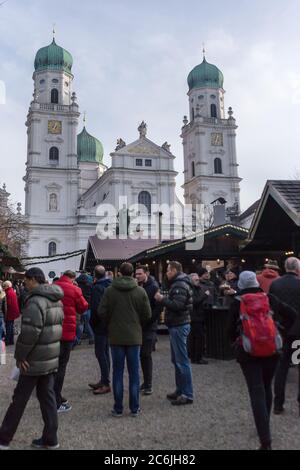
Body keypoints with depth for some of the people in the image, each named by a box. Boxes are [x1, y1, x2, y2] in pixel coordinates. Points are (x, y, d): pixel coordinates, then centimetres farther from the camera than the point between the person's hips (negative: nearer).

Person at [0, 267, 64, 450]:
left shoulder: (36, 301, -19)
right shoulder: (57, 300, 9)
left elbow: (30, 332, -24)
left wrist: (20, 354, -13)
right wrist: (51, 347, 14)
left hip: (35, 360, -8)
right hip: (52, 358, 8)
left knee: (20, 399, 6)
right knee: (48, 397, 13)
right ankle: (50, 439, 20)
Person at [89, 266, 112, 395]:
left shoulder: (97, 288, -15)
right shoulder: (110, 286, 8)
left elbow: (95, 308, -21)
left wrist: (93, 323, -7)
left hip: (100, 325, -8)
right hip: (110, 324, 8)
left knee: (100, 353, -3)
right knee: (105, 353, 15)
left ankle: (106, 384, -1)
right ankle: (104, 381, 24)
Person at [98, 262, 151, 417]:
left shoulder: (110, 290, -7)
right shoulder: (140, 291, -5)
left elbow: (102, 312, -7)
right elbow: (147, 315, -2)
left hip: (116, 337, 0)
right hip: (134, 336, 0)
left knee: (117, 372, 9)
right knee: (134, 373, 10)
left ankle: (118, 408, 15)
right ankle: (134, 408, 15)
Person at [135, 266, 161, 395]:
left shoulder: (154, 287, -9)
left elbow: (158, 307, -15)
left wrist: (148, 320, -17)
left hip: (149, 326, -6)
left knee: (146, 354, -4)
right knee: (142, 354, 11)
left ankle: (148, 385, 5)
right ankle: (146, 382, 22)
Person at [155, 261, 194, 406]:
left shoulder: (180, 285, -15)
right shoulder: (178, 283, 18)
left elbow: (177, 305, -25)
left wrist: (162, 299, -16)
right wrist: (164, 299, 5)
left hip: (179, 326, -11)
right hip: (177, 325, 11)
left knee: (182, 360, -5)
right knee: (176, 359, 16)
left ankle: (187, 395, 1)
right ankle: (180, 390, 26)